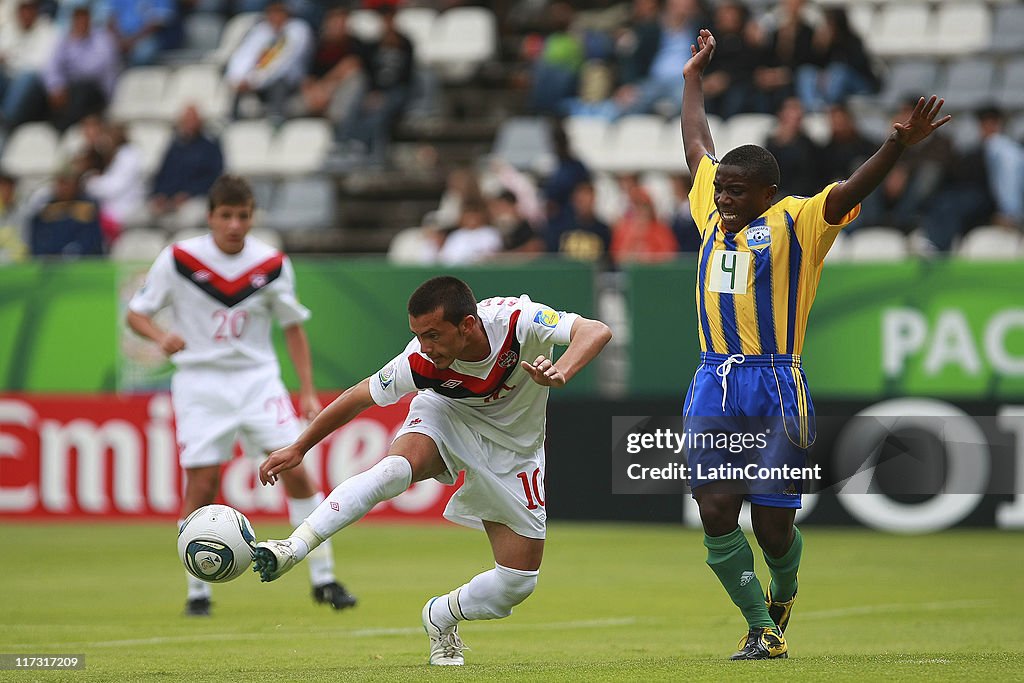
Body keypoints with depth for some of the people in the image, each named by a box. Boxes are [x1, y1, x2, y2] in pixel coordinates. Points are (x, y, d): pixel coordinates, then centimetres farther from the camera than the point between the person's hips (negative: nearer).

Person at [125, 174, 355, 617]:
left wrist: (308, 391, 3)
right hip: (199, 380, -1)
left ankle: (323, 580, 0)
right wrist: (161, 336, -22)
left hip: (257, 377, 2)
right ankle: (197, 592, 9)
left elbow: (293, 326, 9)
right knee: (201, 486, -8)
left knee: (295, 470, -11)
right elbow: (136, 313, 0)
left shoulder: (272, 264, -1)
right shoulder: (179, 259, -7)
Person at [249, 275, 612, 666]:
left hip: (515, 449, 1)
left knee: (518, 583, -4)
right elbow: (360, 396, -14)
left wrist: (560, 374, -61)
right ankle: (292, 549, -38)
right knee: (394, 468, -36)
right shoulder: (421, 362, -29)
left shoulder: (516, 319, -34)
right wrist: (299, 448, -8)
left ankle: (440, 618, 23)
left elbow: (597, 332, -43)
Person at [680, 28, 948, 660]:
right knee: (716, 513, -5)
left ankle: (784, 592, 32)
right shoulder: (714, 215, 16)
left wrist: (898, 146, -29)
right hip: (713, 387, 5)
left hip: (775, 384, -5)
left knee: (772, 523, -2)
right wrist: (694, 78, 40)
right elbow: (698, 145, 31)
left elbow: (853, 189, -13)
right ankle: (762, 631, 8)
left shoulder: (796, 223, 2)